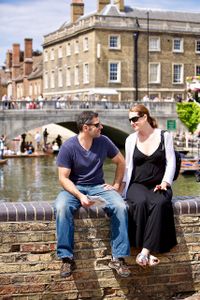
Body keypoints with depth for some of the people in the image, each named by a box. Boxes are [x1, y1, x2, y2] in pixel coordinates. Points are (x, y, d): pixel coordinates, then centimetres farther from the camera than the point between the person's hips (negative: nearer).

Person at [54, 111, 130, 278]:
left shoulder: (103, 141, -2)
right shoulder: (68, 147, -12)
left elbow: (121, 162, 13)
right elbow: (63, 178, -12)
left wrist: (116, 185, 5)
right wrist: (80, 196, -27)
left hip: (98, 186, 3)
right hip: (74, 188, -2)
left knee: (121, 207, -26)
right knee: (61, 207, -35)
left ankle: (118, 258, -17)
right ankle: (67, 258, -25)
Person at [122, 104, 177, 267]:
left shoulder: (164, 136, 6)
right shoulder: (130, 139, 11)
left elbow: (170, 162, 2)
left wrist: (164, 183, -12)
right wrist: (119, 185, 4)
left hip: (158, 185, -1)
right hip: (137, 185, 1)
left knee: (159, 203, -36)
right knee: (140, 202, -35)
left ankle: (145, 251, -37)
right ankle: (148, 252, -31)